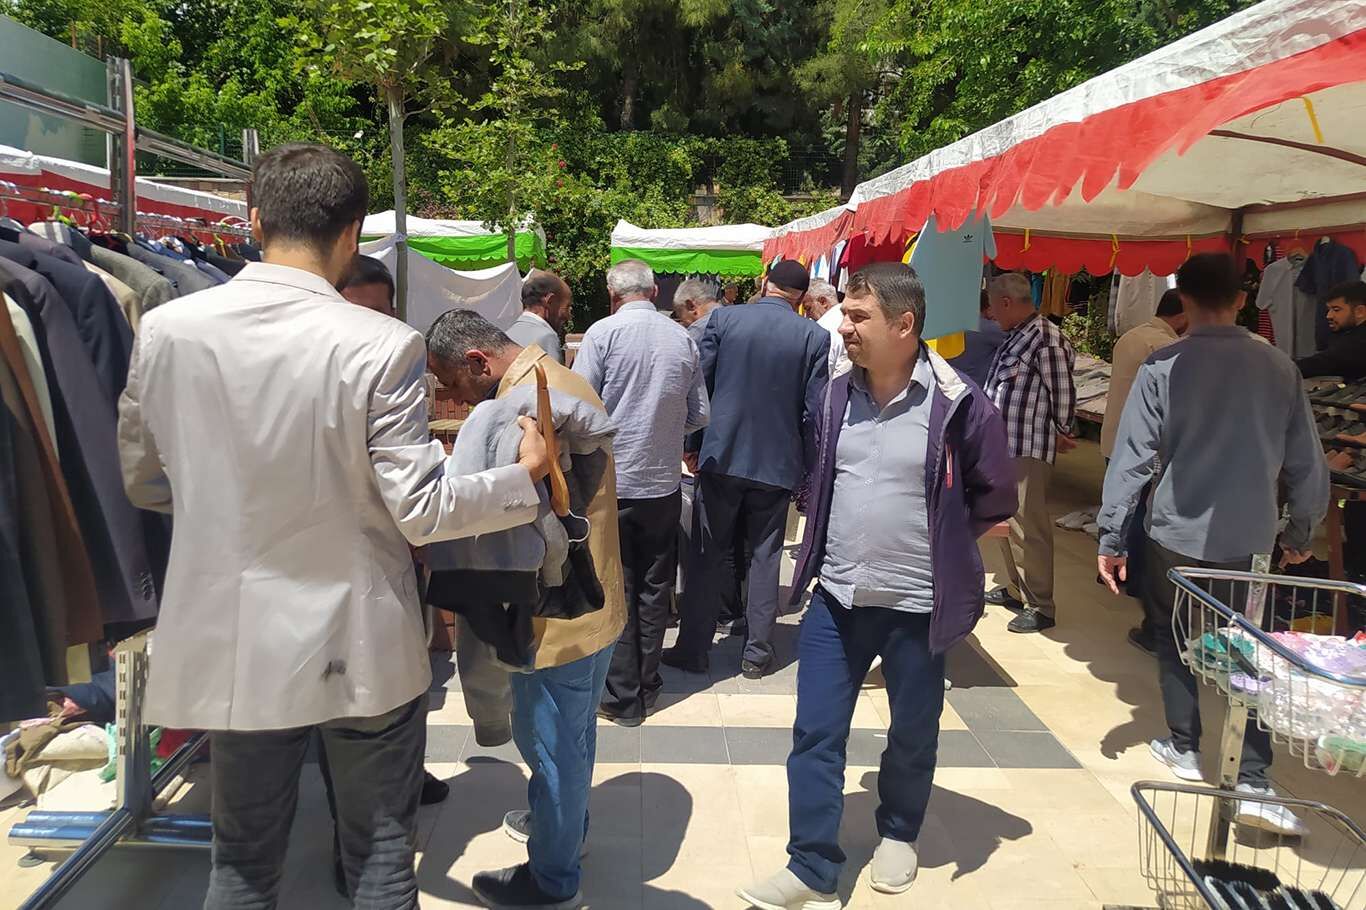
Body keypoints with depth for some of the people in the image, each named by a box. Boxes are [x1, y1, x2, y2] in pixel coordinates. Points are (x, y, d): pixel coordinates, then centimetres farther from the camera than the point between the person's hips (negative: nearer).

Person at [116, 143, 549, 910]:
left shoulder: (166, 329, -6)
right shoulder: (382, 345, -18)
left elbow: (142, 482, 6)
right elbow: (421, 509, -15)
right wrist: (527, 475, 0)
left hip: (231, 643, 4)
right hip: (362, 646, -3)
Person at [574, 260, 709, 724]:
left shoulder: (603, 333, -10)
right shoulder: (682, 338, 1)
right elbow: (698, 416, 6)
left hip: (611, 481, -3)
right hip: (664, 482, 3)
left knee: (616, 589, 6)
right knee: (655, 588, 15)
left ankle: (622, 697, 12)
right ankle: (647, 685, 26)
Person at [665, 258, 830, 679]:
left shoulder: (723, 318, -4)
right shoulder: (815, 337, -4)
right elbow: (814, 411, -4)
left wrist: (692, 443, 10)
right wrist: (808, 469, 6)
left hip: (721, 455, 0)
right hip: (777, 463, 0)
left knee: (706, 554, 10)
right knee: (764, 557, 11)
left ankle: (692, 648, 15)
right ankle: (757, 653, 16)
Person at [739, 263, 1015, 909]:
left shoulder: (957, 403, -14)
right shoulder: (837, 395, 1)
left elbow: (995, 499, -1)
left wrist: (940, 543, 3)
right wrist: (831, 542, 11)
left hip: (917, 604, -3)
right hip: (836, 597, 3)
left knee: (913, 735, 17)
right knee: (815, 734, 4)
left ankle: (898, 833, 43)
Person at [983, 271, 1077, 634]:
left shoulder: (1046, 340, -18)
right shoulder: (1014, 336, 13)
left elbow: (1063, 393, -14)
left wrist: (1061, 433, -2)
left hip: (1029, 449, -10)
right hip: (1003, 444, 10)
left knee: (1028, 526, -6)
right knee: (1005, 521, 18)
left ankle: (1041, 607, 3)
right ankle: (1016, 589, 32)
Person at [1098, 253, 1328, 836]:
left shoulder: (1163, 367, -11)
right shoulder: (1279, 368, -1)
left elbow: (1132, 457, -12)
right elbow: (1306, 462, 4)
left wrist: (1111, 537, -5)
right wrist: (1301, 532, 18)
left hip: (1177, 535, -2)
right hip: (1249, 539, 2)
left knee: (1176, 641, 19)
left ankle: (1187, 749, 31)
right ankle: (1251, 782, 4)